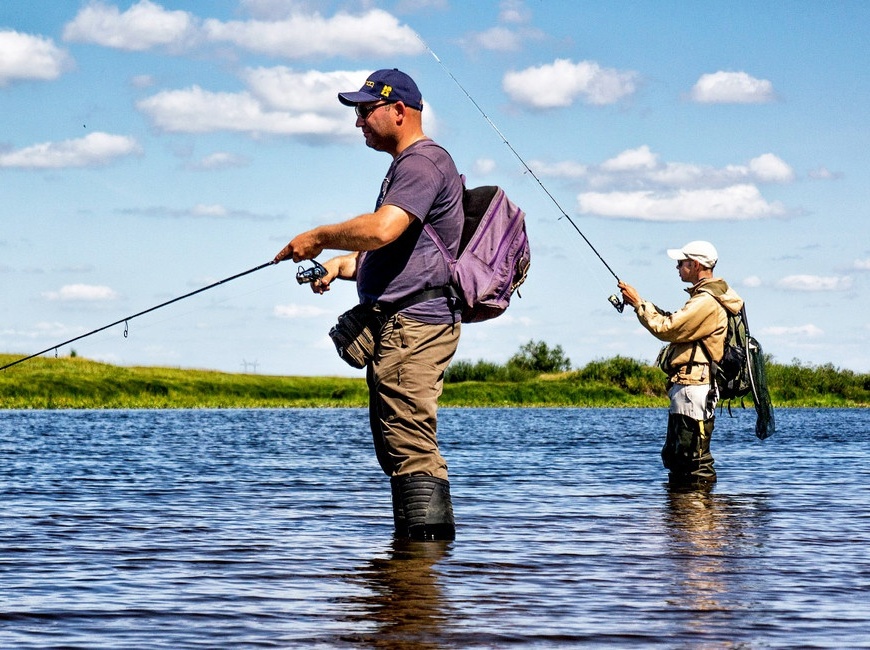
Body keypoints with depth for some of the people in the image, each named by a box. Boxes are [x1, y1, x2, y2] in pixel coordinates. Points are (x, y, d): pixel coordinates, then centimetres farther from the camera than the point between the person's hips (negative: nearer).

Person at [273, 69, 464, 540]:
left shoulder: (422, 163, -10)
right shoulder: (407, 165, 25)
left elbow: (382, 229, -26)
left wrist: (320, 238, -11)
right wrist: (341, 265, 15)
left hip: (414, 322, -11)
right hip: (401, 327, 11)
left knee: (410, 444, -15)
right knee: (398, 447, 11)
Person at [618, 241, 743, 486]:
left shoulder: (707, 302, -15)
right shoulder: (705, 296, 21)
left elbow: (667, 329, -17)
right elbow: (680, 330, 23)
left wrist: (638, 303, -8)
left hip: (693, 389, -12)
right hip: (686, 388, 12)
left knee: (695, 462, -11)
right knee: (674, 457, 16)